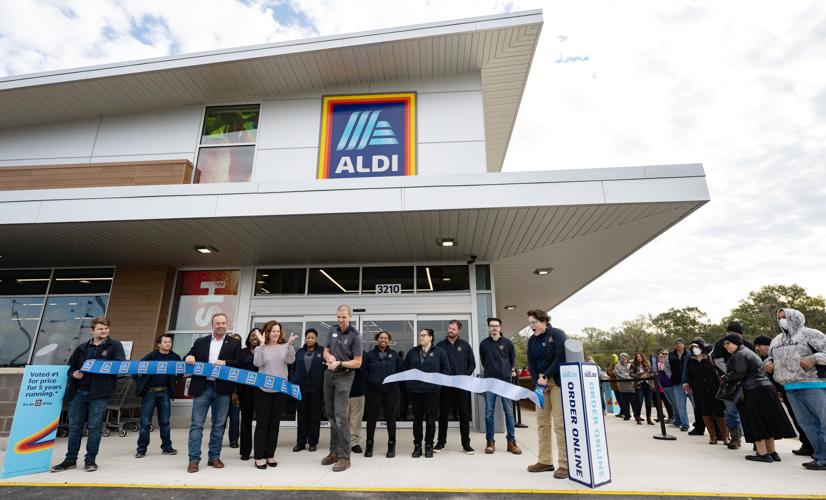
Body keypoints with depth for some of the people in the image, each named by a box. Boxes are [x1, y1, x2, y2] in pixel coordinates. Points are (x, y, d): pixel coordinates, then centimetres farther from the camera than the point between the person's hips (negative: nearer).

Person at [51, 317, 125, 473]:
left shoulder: (115, 346, 2)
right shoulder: (82, 348, 14)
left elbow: (121, 365, -9)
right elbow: (70, 367, 18)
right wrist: (74, 374, -3)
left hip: (99, 392, -4)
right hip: (78, 391, 4)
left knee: (95, 426, 0)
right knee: (74, 426, 11)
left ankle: (90, 460, 11)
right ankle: (70, 459, 24)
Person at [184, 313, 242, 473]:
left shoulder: (234, 343, 5)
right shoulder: (200, 342, 11)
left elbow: (240, 363, -3)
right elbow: (188, 358, 13)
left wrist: (225, 362, -18)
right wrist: (188, 357, -9)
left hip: (222, 389, 0)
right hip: (202, 388, 1)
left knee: (218, 425, 8)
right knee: (196, 424, 0)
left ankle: (214, 457, 20)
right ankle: (194, 459, 8)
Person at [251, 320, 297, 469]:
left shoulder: (285, 346, 4)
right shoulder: (260, 348, 1)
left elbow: (290, 360, -11)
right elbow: (257, 363, -15)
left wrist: (289, 344, -23)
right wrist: (262, 344, -18)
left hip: (280, 390, 2)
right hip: (263, 390, -2)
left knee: (275, 423, 10)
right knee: (262, 423, 2)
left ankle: (270, 455, 21)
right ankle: (259, 456, 11)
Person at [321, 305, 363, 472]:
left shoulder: (355, 335, -12)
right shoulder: (333, 330, 6)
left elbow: (357, 362, -12)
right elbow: (326, 351, 13)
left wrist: (339, 363, -22)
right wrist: (330, 357, -9)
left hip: (344, 376, -7)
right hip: (329, 374, 7)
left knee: (340, 415, -13)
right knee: (330, 414, 13)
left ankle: (344, 457, -7)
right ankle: (334, 452, 25)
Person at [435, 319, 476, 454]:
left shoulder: (465, 346, 4)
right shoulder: (440, 345, 3)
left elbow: (472, 363, 7)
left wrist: (466, 376, -3)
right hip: (445, 385, 0)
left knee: (464, 414, 4)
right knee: (443, 414, 7)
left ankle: (466, 443, 14)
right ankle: (441, 442, 19)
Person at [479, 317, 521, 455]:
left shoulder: (507, 343, 0)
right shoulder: (484, 344, 1)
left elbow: (513, 358, 15)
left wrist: (511, 370, 12)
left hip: (505, 381, 0)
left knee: (509, 412, 4)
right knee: (489, 412, 2)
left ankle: (511, 442, 13)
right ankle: (490, 442, 11)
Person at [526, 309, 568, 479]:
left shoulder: (557, 335, -8)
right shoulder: (532, 340, 10)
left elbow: (560, 358, -16)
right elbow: (531, 363, 7)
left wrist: (545, 376, -17)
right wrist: (538, 381, -8)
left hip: (557, 381, -6)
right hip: (541, 383, 6)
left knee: (560, 423, -8)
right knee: (542, 422, 7)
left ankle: (565, 464, -1)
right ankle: (545, 461, 16)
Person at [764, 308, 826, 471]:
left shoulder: (810, 334, -1)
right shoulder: (776, 340, 16)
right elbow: (770, 356, 26)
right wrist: (767, 363, 5)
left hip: (813, 385, -6)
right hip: (790, 388, 6)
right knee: (806, 423, 9)